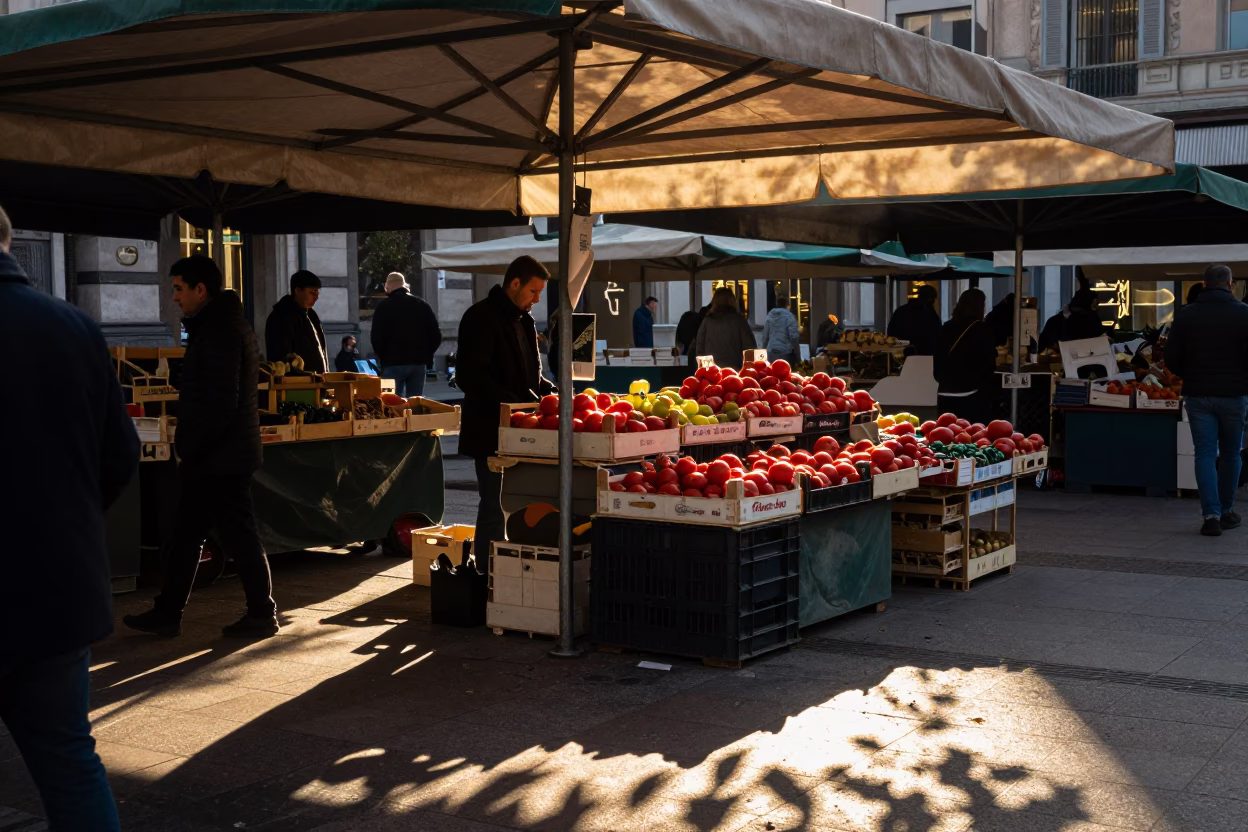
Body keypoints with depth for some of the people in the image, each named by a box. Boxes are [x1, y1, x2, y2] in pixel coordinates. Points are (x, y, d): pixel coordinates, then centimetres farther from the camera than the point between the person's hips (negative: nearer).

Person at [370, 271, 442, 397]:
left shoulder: (384, 307, -3)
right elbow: (436, 336, 6)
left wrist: (382, 358, 6)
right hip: (419, 363, 4)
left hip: (393, 363, -4)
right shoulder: (422, 305, 7)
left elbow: (377, 338, -8)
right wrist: (426, 356, 13)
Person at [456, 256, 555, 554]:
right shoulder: (482, 317, -11)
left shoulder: (524, 320, 16)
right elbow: (470, 376, -19)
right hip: (491, 430, -8)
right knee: (494, 507, -5)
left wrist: (551, 391, 6)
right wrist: (514, 403, -23)